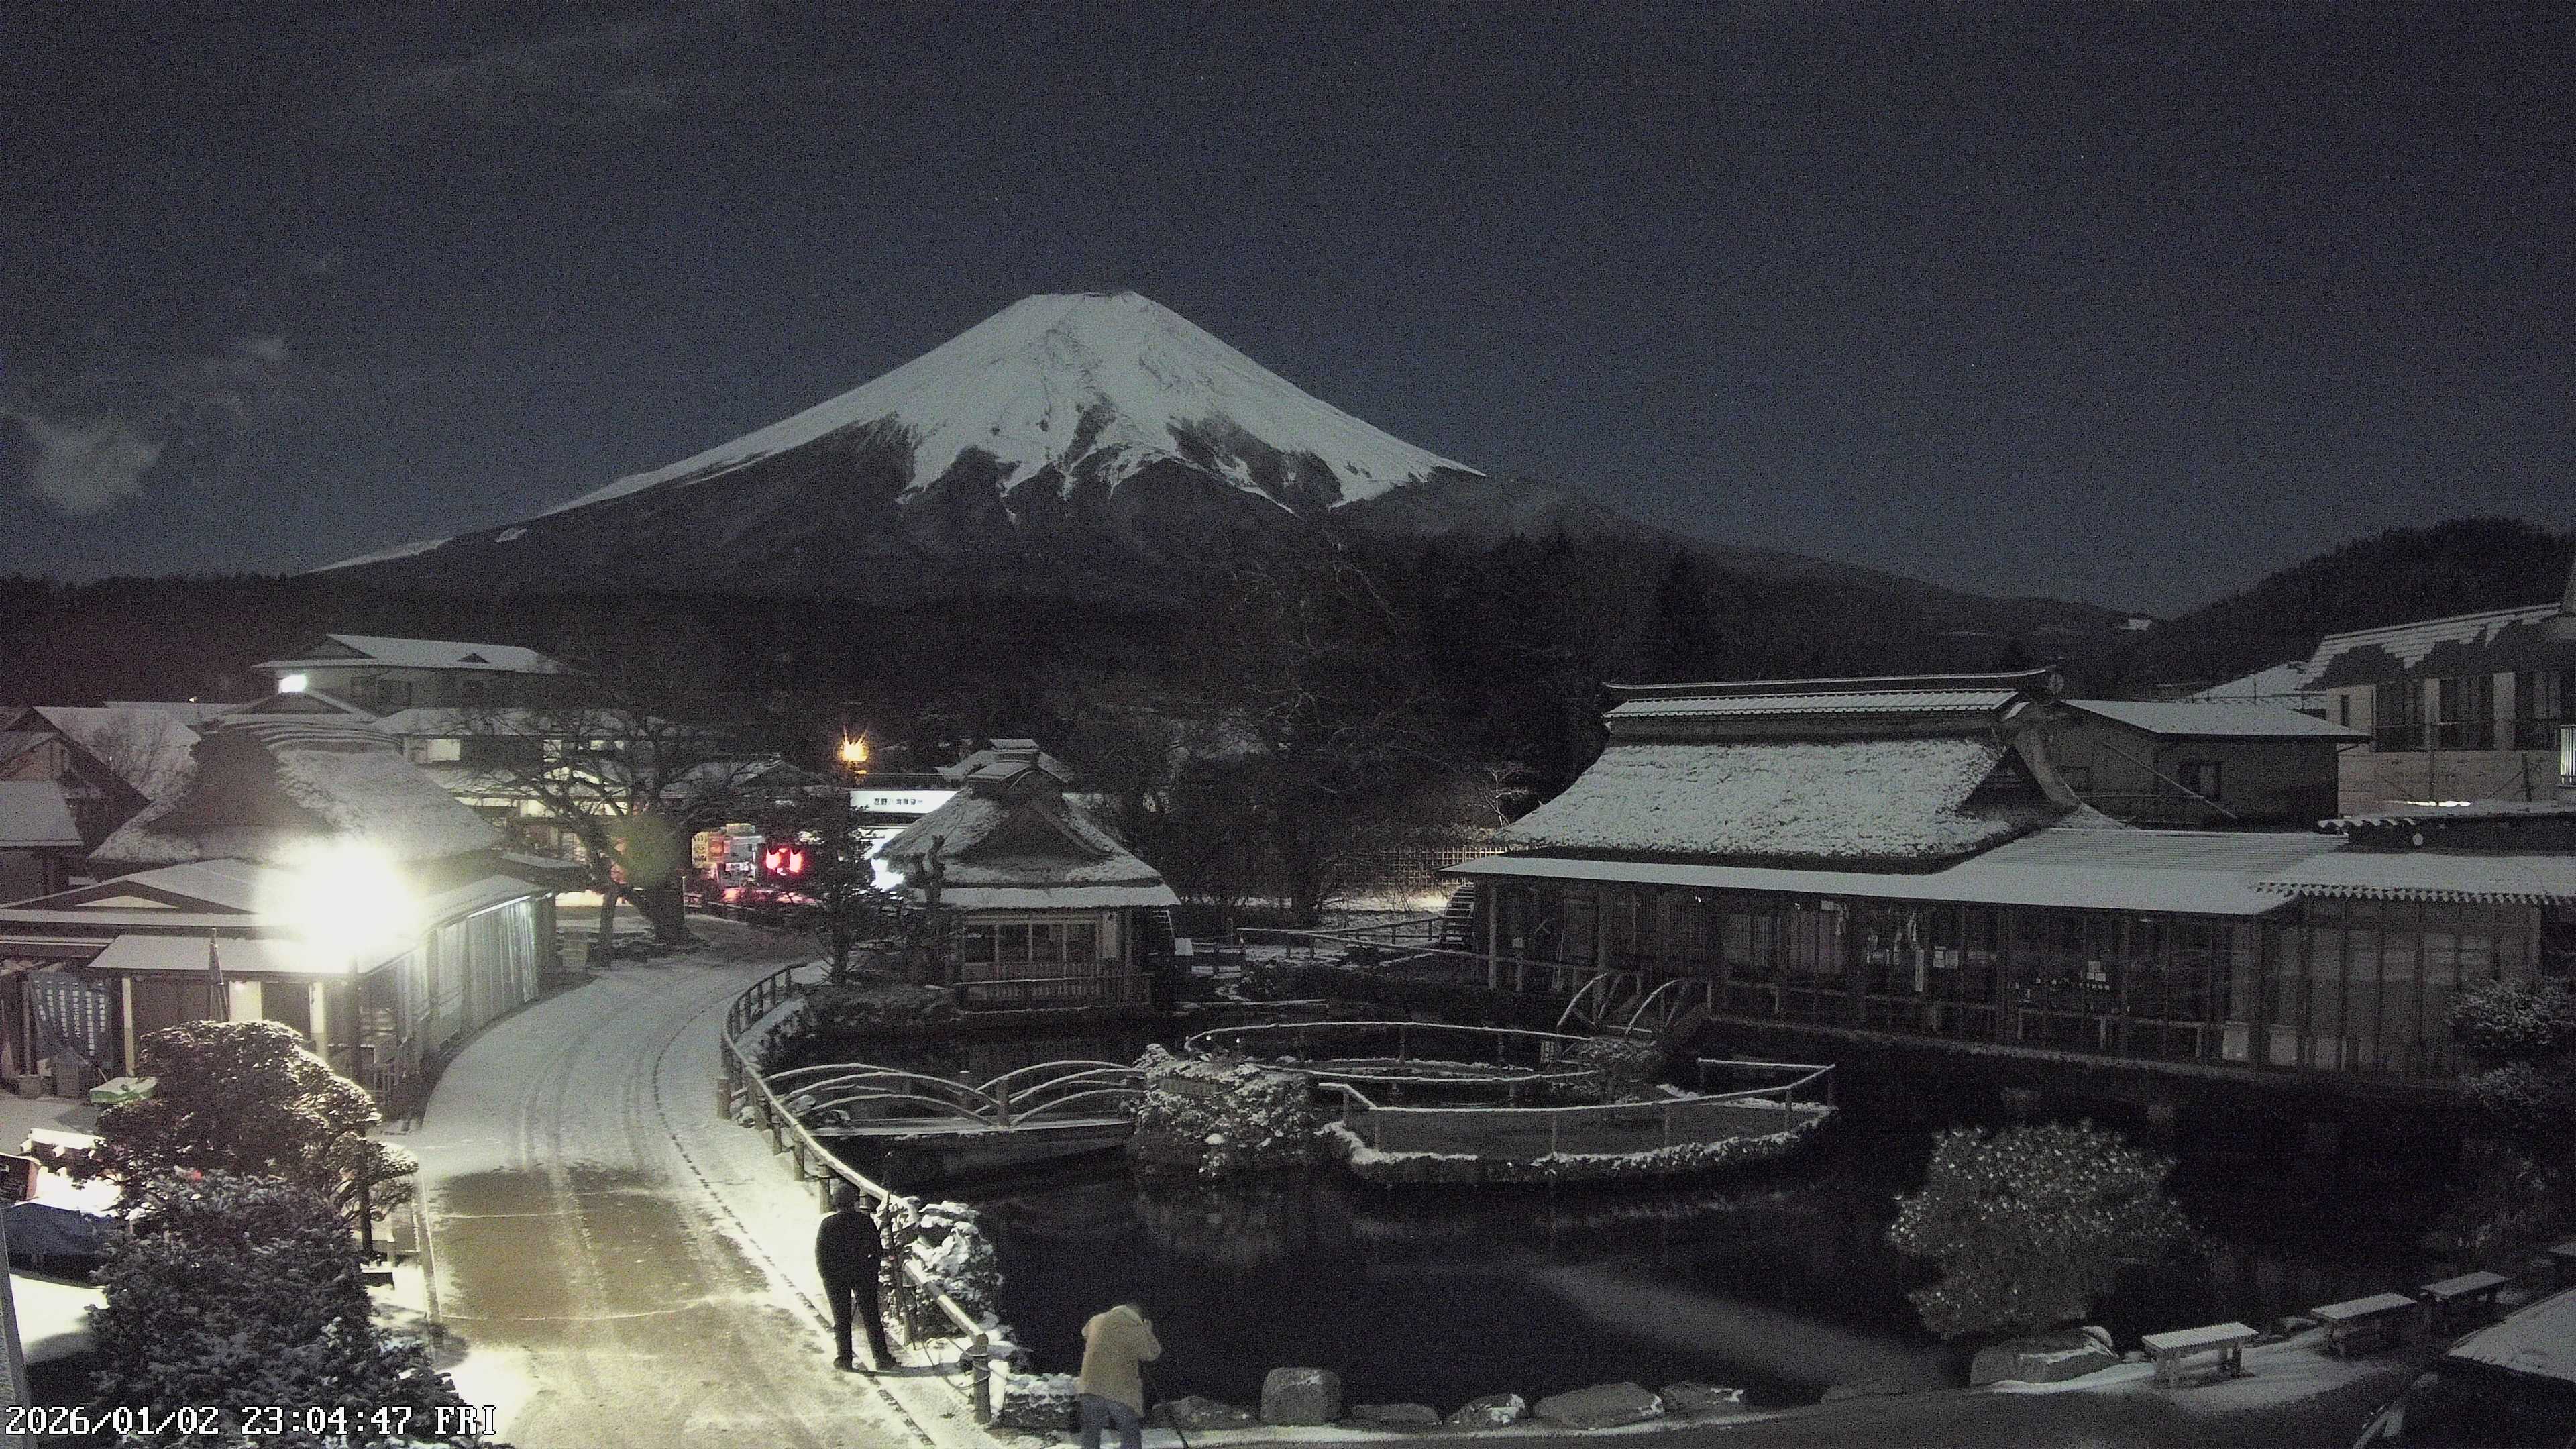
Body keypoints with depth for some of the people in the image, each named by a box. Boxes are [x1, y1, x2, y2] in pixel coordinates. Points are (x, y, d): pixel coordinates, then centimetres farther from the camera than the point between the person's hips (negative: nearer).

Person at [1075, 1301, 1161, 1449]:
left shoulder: (1097, 1320, 8)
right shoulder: (1137, 1331, -5)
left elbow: (1085, 1333, 29)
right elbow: (1152, 1354, 5)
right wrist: (1148, 1332, 17)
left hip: (1090, 1386, 3)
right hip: (1121, 1391, -3)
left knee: (1091, 1432, 14)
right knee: (1131, 1435, 6)